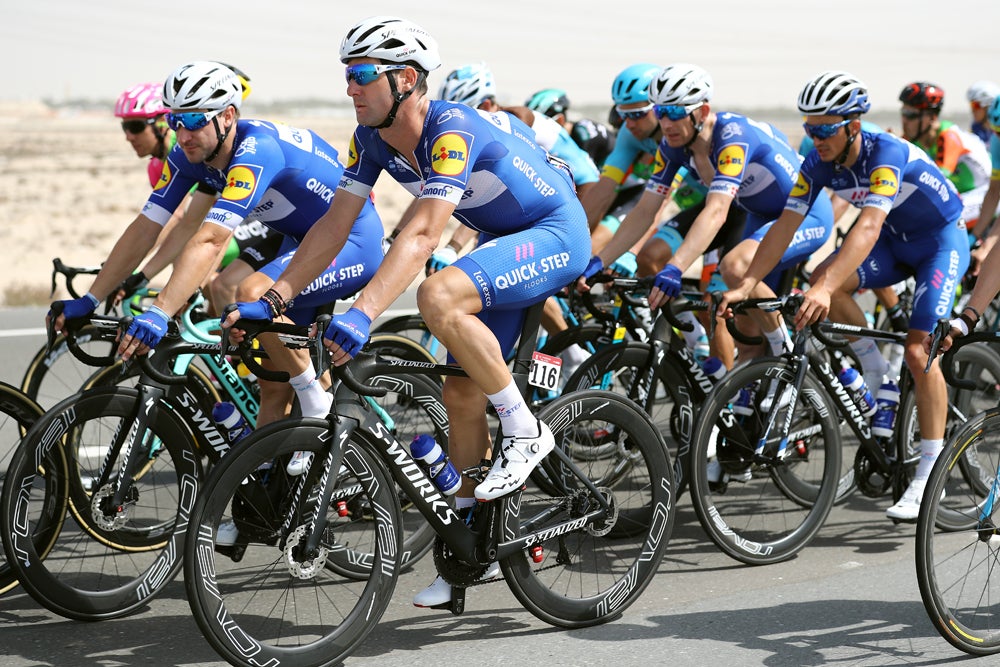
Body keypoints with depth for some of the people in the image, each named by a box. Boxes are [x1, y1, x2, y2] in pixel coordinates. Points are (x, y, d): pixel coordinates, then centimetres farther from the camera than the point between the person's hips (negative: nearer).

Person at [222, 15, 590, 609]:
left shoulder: (452, 131, -30)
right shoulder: (373, 139, -5)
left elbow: (422, 235, -40)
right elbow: (335, 224, -4)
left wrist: (361, 314, -49)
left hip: (557, 233, -9)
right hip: (505, 243, 9)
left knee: (439, 297, -33)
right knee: (462, 394, 4)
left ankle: (525, 433, -17)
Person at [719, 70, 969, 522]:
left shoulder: (886, 153, -34)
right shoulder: (819, 162, -14)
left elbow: (868, 227, -46)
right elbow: (785, 225, -16)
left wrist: (825, 290, -58)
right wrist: (745, 286, -27)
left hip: (942, 240, -6)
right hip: (896, 241, 6)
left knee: (918, 352, -17)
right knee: (822, 278, -22)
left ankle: (929, 474, -7)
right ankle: (878, 373, -2)